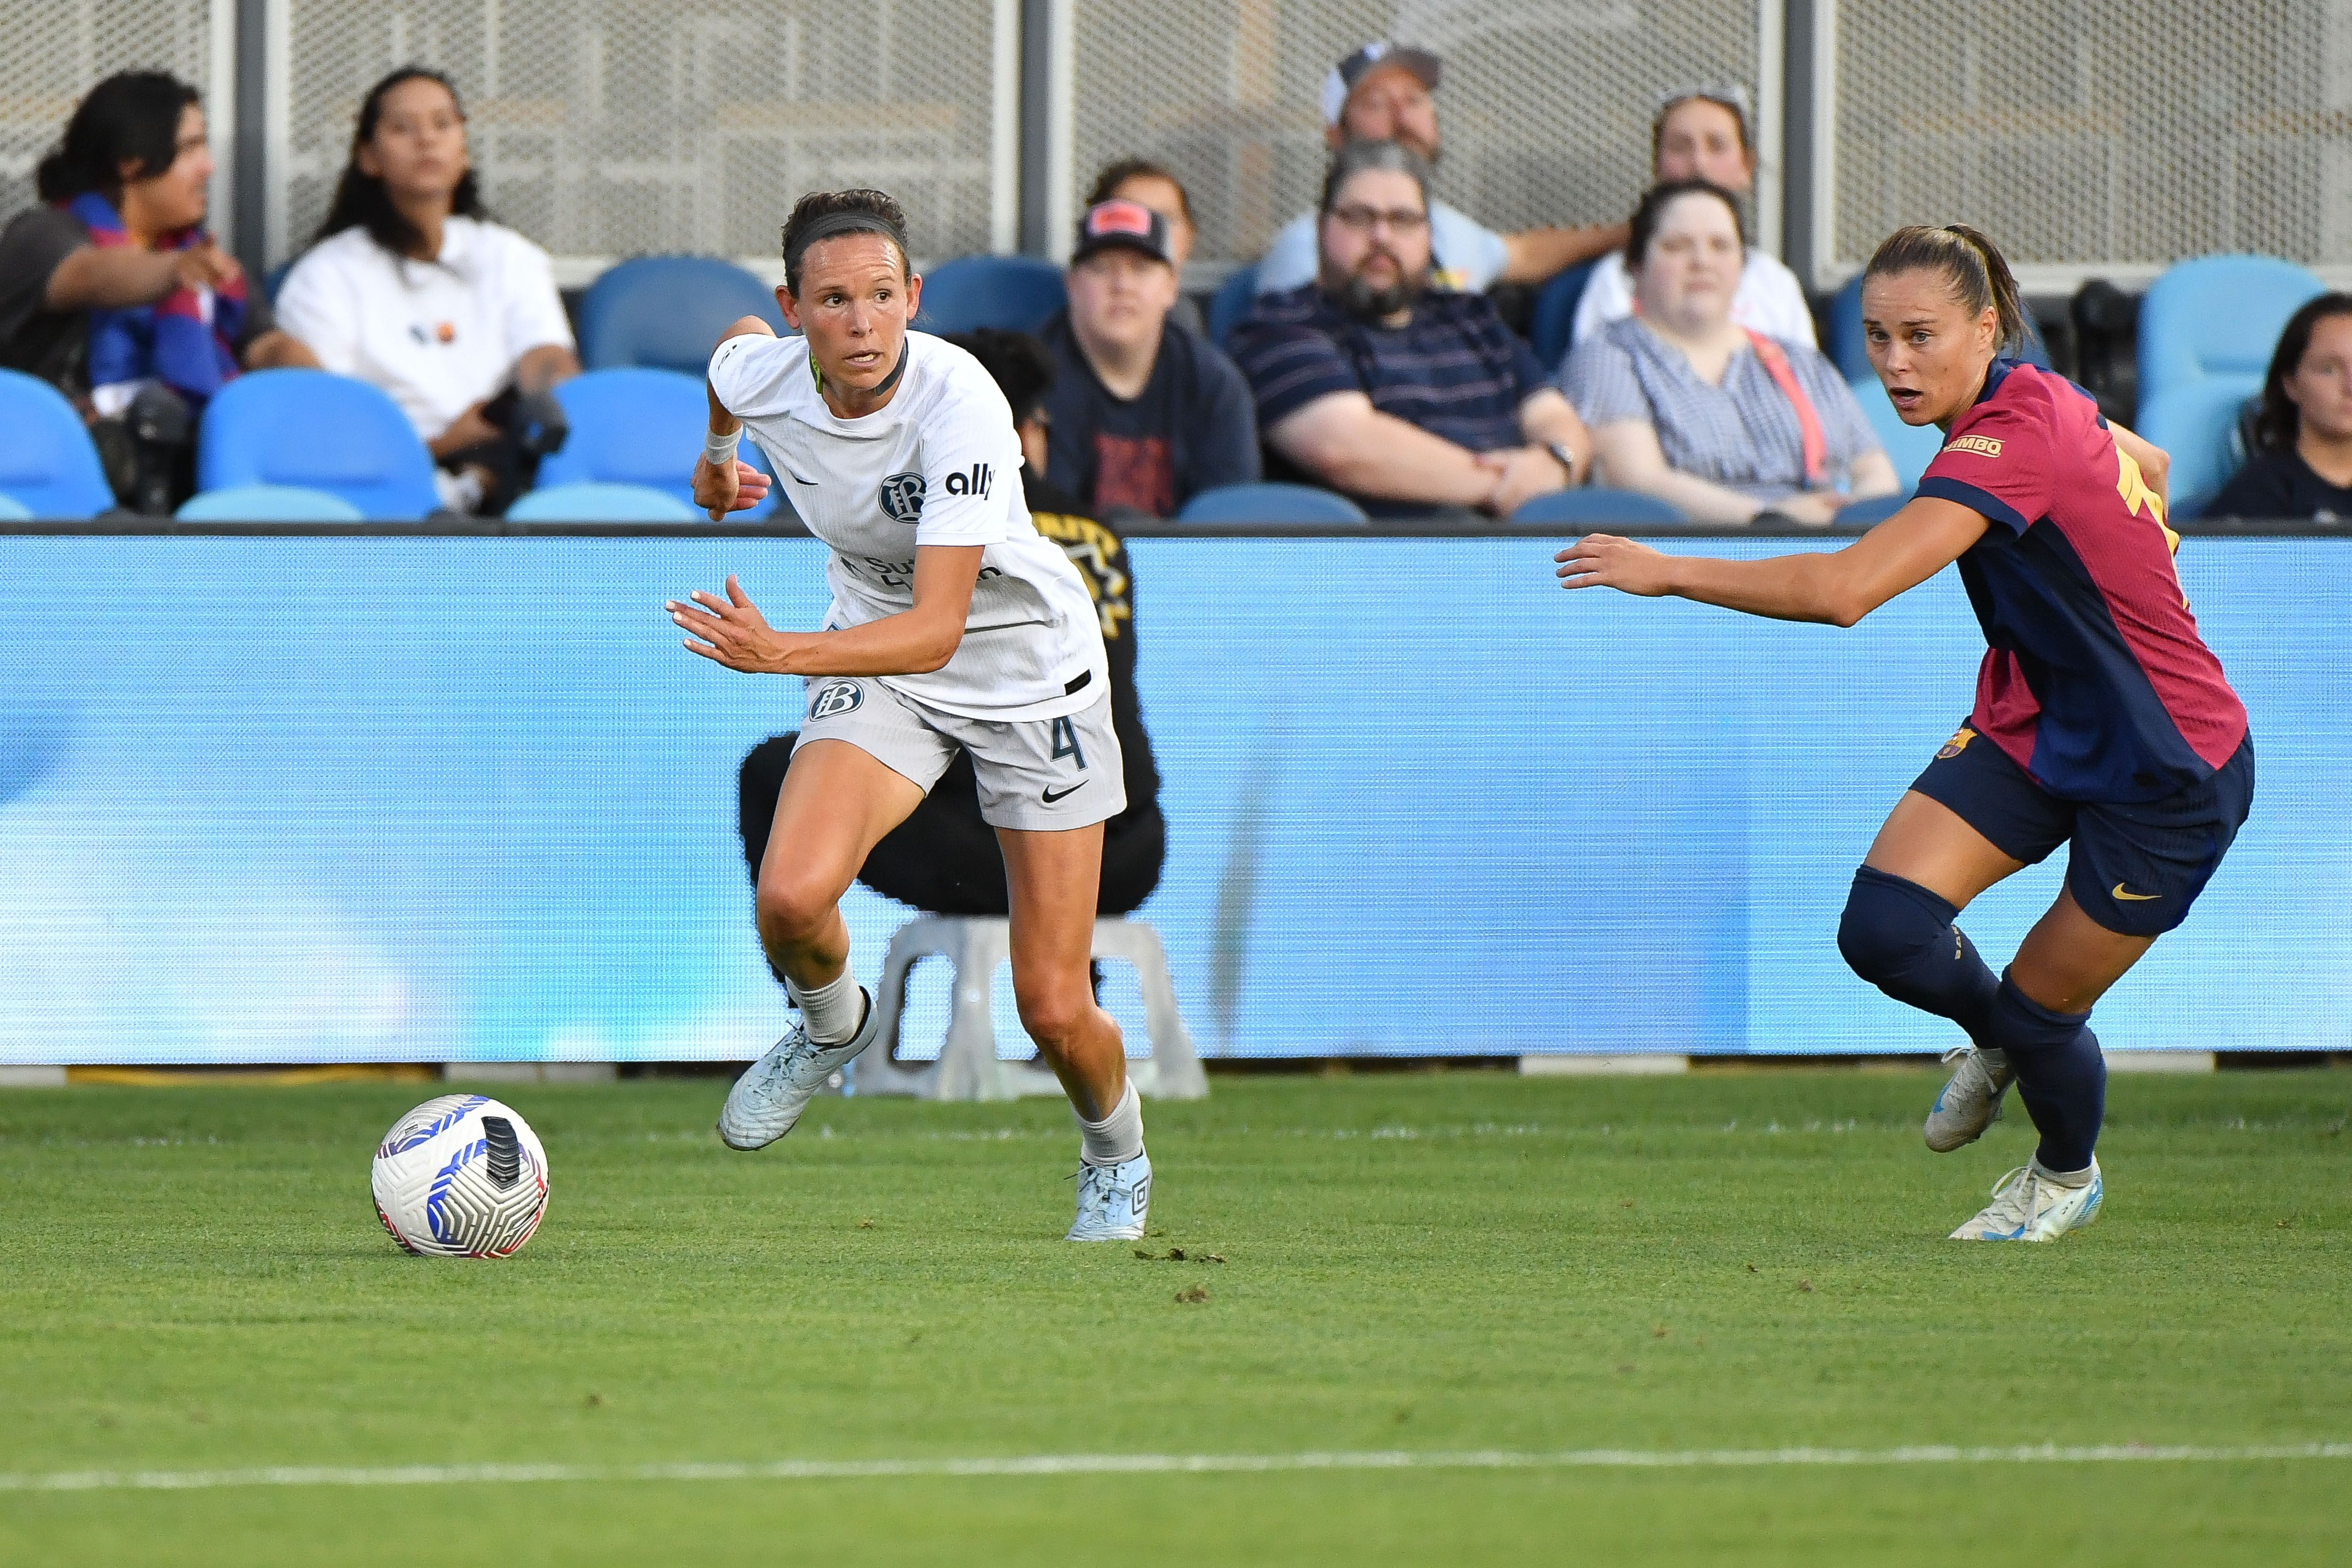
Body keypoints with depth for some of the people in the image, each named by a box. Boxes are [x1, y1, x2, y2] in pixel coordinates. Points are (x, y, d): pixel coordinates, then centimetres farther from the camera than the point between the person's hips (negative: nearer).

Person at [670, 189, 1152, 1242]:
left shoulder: (960, 403, -33)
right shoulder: (760, 373, -17)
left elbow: (935, 630, -38)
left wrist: (780, 655, -51)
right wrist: (718, 457, 29)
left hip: (1031, 671, -3)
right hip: (879, 665, 3)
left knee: (1054, 1014, -3)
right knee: (790, 898, -26)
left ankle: (1115, 1157, 31)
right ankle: (832, 1027, 9)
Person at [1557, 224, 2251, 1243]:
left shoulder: (2013, 442, -31)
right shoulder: (2038, 400, -3)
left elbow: (1844, 591, -40)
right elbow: (2150, 470, 19)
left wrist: (1667, 571, -34)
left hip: (2167, 774, -8)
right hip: (2034, 728, 8)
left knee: (2039, 1015, 5)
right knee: (1887, 929, -12)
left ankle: (2069, 1174, 38)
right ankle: (1997, 1042, 22)